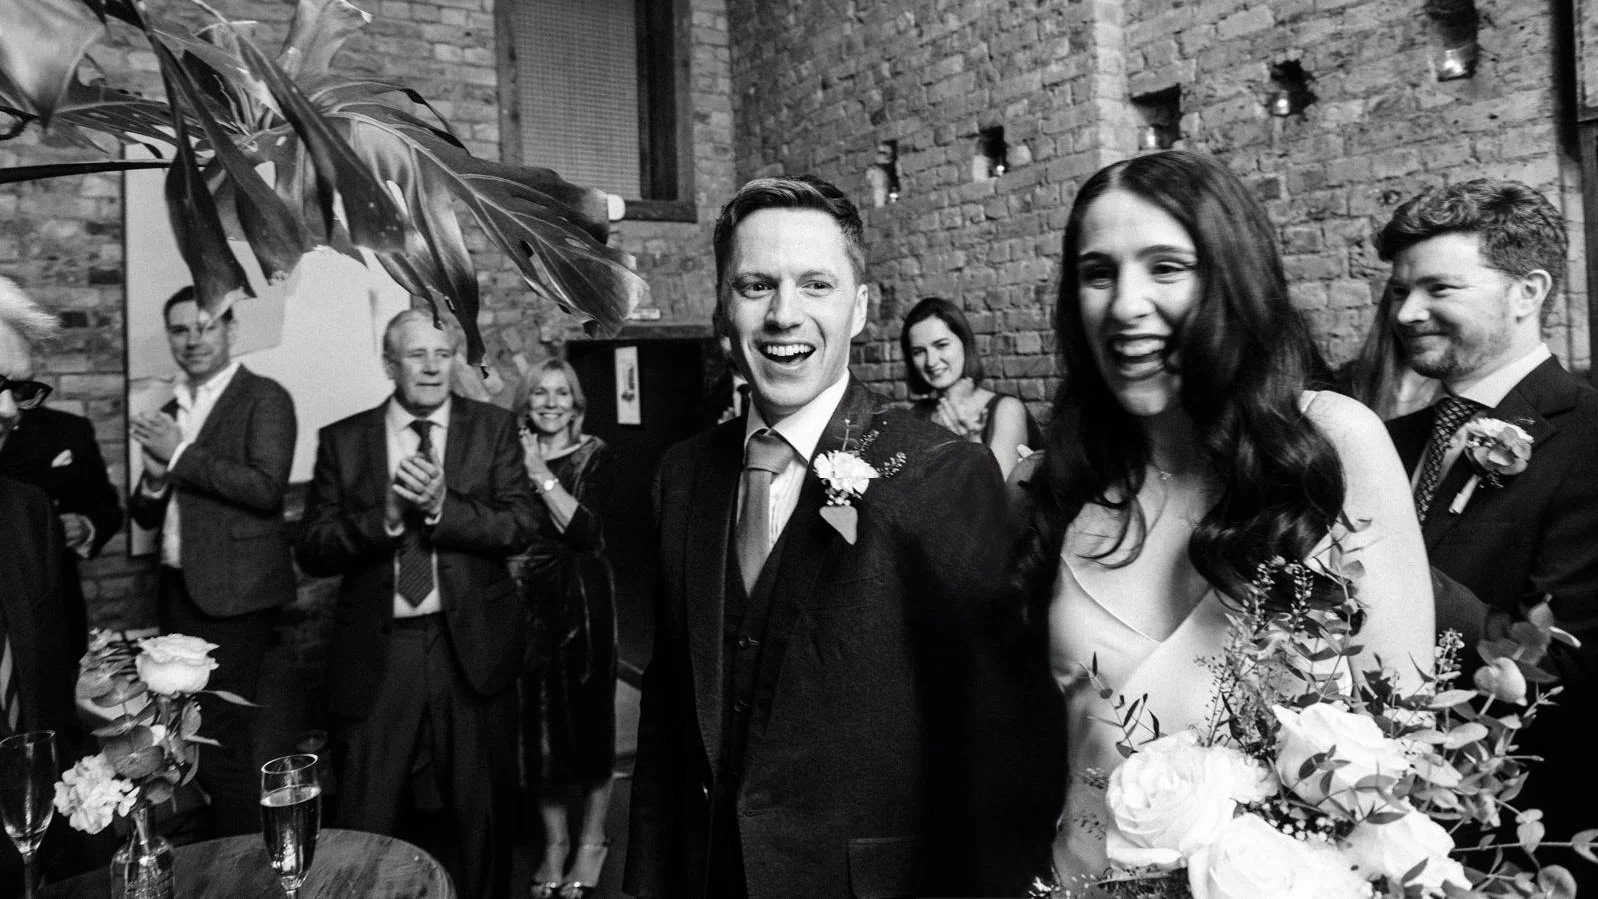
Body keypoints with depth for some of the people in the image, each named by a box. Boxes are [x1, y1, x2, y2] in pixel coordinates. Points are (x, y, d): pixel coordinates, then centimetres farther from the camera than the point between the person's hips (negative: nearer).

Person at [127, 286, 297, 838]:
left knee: (223, 736, -6)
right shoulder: (169, 413, 16)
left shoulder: (265, 399, -5)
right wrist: (155, 477, -4)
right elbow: (146, 516, 18)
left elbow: (266, 487, -18)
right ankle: (206, 844, 25)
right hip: (178, 588, 7)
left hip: (234, 593, -7)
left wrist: (180, 454, -14)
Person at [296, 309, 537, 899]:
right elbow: (312, 550, -2)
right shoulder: (343, 440, 4)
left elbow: (519, 527, -7)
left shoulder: (493, 428, 3)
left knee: (482, 817, 13)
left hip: (473, 648, 0)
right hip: (377, 657, 0)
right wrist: (385, 516, -18)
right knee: (365, 828, 8)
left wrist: (442, 506, -21)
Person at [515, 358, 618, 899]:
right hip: (528, 600, 3)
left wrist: (542, 475, -16)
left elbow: (586, 530, -16)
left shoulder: (593, 456, -2)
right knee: (539, 723, 6)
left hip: (582, 599, -3)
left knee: (587, 717, 4)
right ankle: (554, 840, 23)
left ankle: (591, 841, 20)